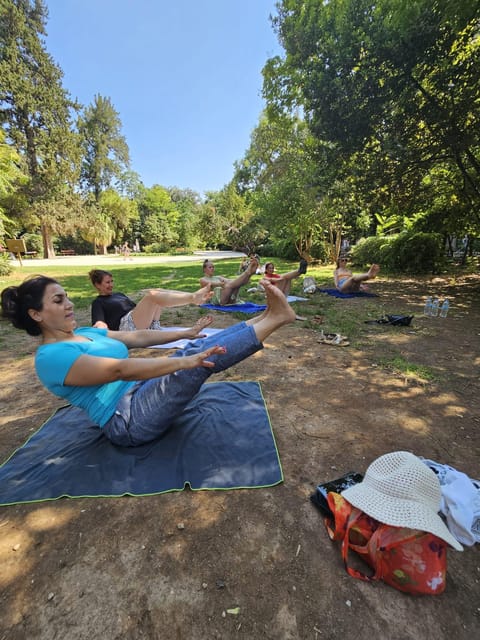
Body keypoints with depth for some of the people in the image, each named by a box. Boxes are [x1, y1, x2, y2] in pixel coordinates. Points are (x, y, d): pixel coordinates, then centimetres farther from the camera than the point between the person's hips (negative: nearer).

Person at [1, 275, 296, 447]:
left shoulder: (85, 333, 14)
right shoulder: (51, 357, -14)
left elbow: (138, 337, 11)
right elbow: (121, 369, -28)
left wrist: (184, 333, 8)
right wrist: (182, 362, -37)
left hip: (141, 391, 9)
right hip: (128, 420, -9)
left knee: (200, 348, -9)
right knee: (199, 359, -24)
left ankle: (267, 316, -6)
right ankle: (274, 319, -19)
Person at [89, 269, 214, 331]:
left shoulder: (119, 294, 33)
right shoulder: (98, 302, 12)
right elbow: (100, 323, -4)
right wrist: (100, 328, -25)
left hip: (144, 322, 7)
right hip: (128, 325, -7)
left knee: (158, 291, -13)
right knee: (152, 295, -27)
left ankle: (193, 297, -29)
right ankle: (193, 298, -41)